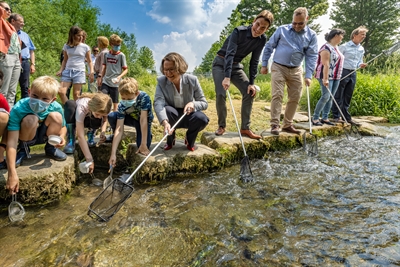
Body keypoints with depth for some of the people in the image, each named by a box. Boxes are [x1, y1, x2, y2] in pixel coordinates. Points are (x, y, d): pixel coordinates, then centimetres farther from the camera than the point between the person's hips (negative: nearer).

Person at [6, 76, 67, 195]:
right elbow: (11, 142, -36)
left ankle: (50, 148, 0)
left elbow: (62, 127, -2)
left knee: (56, 116, -25)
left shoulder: (56, 108, -23)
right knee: (30, 119, -34)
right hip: (25, 137, -3)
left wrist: (61, 136, -29)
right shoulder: (18, 109, -32)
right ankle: (23, 149, -3)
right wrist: (12, 173, -43)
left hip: (44, 135, 3)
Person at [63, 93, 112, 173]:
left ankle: (91, 137, 0)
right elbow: (80, 136, -47)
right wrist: (89, 159, -52)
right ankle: (71, 141, -23)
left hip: (91, 121, 2)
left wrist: (103, 132, -31)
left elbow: (105, 119, -9)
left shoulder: (101, 108, -32)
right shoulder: (82, 107, -42)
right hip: (74, 120, -1)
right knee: (69, 104, -34)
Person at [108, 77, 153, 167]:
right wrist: (113, 154, -40)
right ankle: (115, 138, 3)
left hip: (144, 121, -2)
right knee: (111, 117, -26)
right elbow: (119, 129, -32)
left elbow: (143, 120, -38)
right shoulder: (122, 105, -27)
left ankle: (148, 135, 11)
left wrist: (144, 145, -38)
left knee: (142, 149, -24)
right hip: (132, 118, 3)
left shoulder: (144, 97, -36)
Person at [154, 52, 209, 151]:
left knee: (202, 119, -31)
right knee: (167, 110, -34)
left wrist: (193, 104, -33)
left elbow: (204, 103, -8)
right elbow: (158, 103, -31)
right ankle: (170, 139, -3)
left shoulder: (192, 80, -13)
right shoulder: (161, 81, -15)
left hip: (188, 116, 0)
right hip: (171, 117, 0)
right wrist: (165, 122, -50)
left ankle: (189, 140, 4)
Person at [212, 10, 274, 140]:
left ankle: (245, 128, -1)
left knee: (250, 92, -9)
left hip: (236, 65, 5)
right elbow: (229, 53, -33)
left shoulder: (262, 39, -7)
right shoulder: (239, 31, -23)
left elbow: (254, 61, -4)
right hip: (221, 63, -5)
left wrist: (251, 83, -11)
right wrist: (227, 77, -44)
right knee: (221, 94, -19)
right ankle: (221, 126, 2)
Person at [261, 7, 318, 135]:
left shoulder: (311, 35, 3)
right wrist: (264, 64, 1)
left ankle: (287, 125, 18)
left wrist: (308, 75, -12)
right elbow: (269, 47, 4)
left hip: (296, 70, 3)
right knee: (277, 95, -13)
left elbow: (312, 56, -2)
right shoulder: (282, 29, -1)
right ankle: (274, 124, -10)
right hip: (278, 67, -3)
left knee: (295, 98, 5)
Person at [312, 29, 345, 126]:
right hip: (326, 76, -9)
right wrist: (325, 79, -25)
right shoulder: (326, 47, -11)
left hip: (336, 77, 9)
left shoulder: (336, 47, 18)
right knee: (325, 97, -14)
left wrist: (338, 76, 21)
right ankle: (315, 118, -8)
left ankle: (325, 118, 11)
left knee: (330, 98, 6)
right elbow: (325, 64, -19)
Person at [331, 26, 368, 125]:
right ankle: (336, 116, 1)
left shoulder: (361, 49, 15)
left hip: (353, 73, 6)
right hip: (343, 72, -6)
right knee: (338, 96, -3)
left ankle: (347, 117, 16)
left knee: (348, 97, 10)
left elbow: (359, 61, 23)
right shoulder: (344, 46, -5)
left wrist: (361, 65, 0)